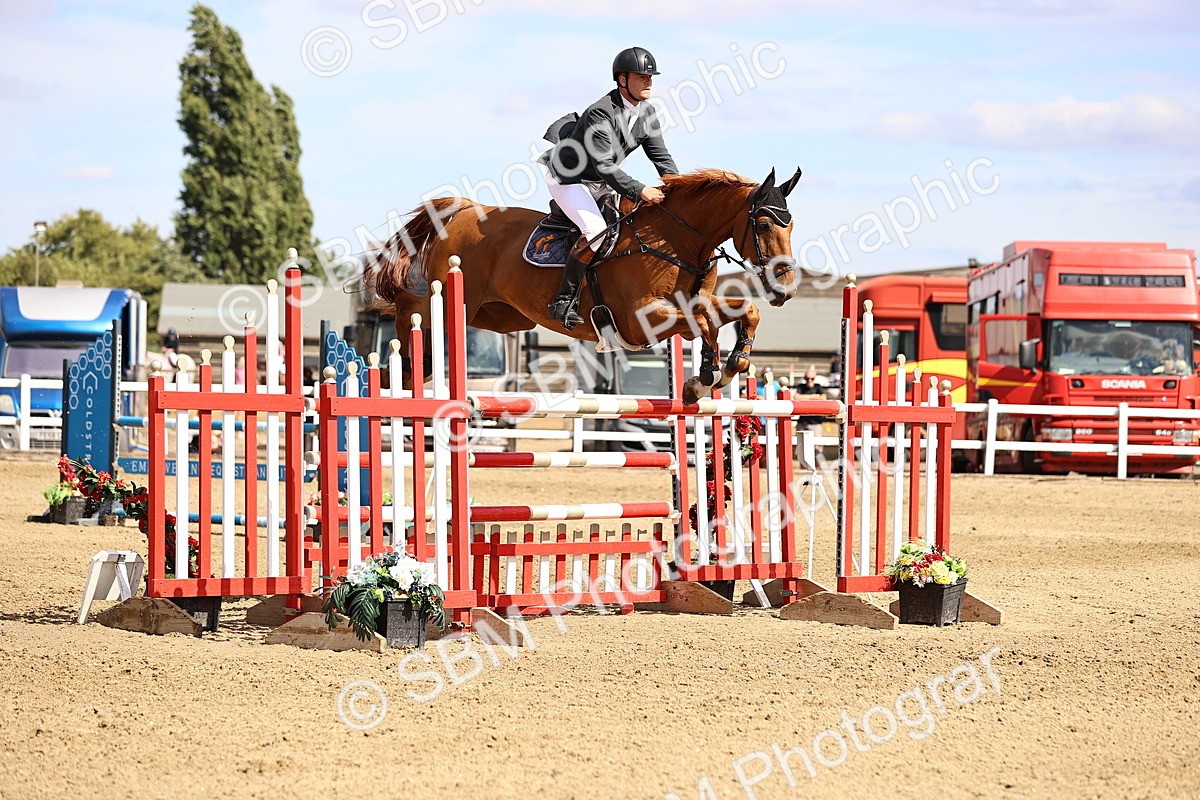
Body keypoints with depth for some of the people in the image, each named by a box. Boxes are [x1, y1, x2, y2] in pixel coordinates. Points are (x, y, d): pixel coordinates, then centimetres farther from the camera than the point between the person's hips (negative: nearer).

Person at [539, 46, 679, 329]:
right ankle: (564, 298, -19)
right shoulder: (600, 114, -28)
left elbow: (660, 156, 3)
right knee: (596, 231, -28)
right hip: (566, 177, -10)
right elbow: (604, 167, -33)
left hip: (600, 181, 10)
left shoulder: (646, 112, -2)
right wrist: (640, 191, -39)